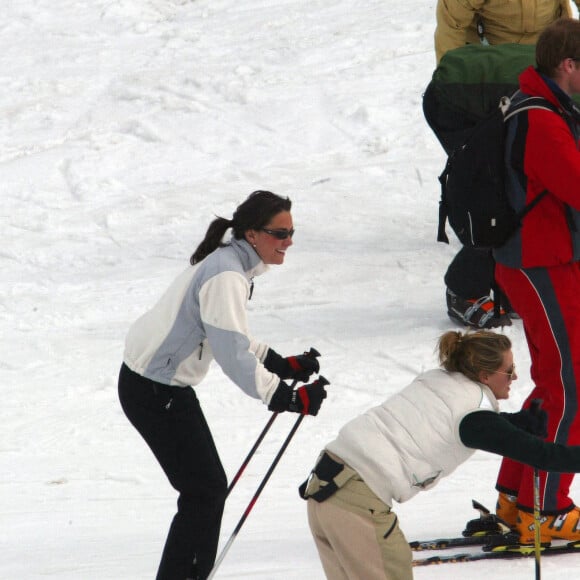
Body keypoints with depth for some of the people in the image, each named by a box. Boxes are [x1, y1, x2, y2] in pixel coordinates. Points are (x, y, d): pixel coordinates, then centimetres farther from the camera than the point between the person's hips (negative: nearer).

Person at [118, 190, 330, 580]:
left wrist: (283, 365, 11)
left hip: (166, 384, 10)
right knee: (205, 489, -5)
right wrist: (285, 397, -32)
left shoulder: (233, 266, 7)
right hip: (154, 391, -10)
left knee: (208, 487, 15)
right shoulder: (226, 276, -24)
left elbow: (229, 336, 19)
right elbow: (232, 353, -30)